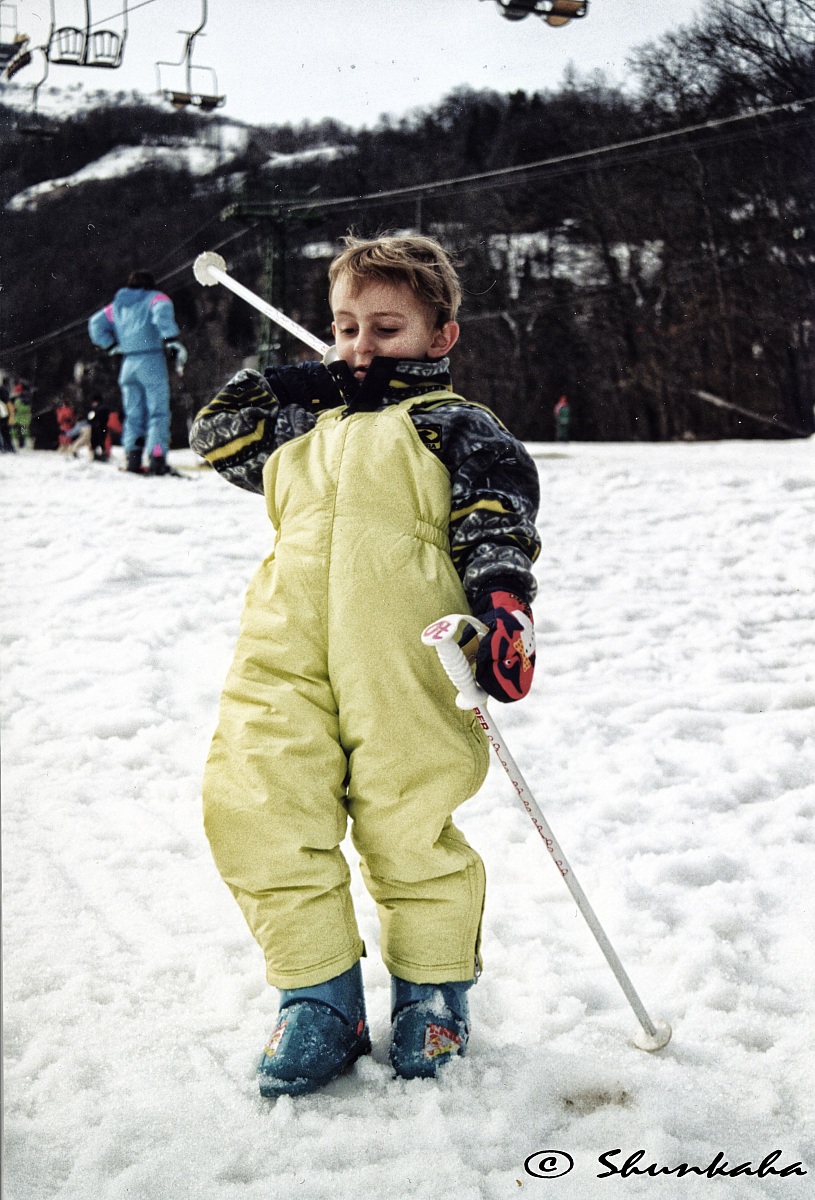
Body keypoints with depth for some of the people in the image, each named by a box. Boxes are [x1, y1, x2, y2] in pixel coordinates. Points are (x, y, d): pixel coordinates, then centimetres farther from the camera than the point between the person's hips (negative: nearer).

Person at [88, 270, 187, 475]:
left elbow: (96, 323, 21)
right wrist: (173, 341, -23)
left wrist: (111, 347, 18)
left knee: (133, 414, 11)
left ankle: (132, 457, 2)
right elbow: (162, 312, -17)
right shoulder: (155, 298, 5)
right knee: (158, 412, -5)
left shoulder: (117, 305, 20)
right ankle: (157, 458, -17)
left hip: (127, 364, 5)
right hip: (151, 361, -5)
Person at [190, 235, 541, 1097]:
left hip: (401, 657, -4)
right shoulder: (305, 425, 31)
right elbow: (216, 435, 29)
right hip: (285, 653, 5)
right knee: (256, 811, -6)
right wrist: (309, 387, 24)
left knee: (407, 825, -4)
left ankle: (433, 987, 21)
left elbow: (495, 525, 5)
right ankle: (319, 996, 10)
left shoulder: (455, 427, 16)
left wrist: (504, 608, -14)